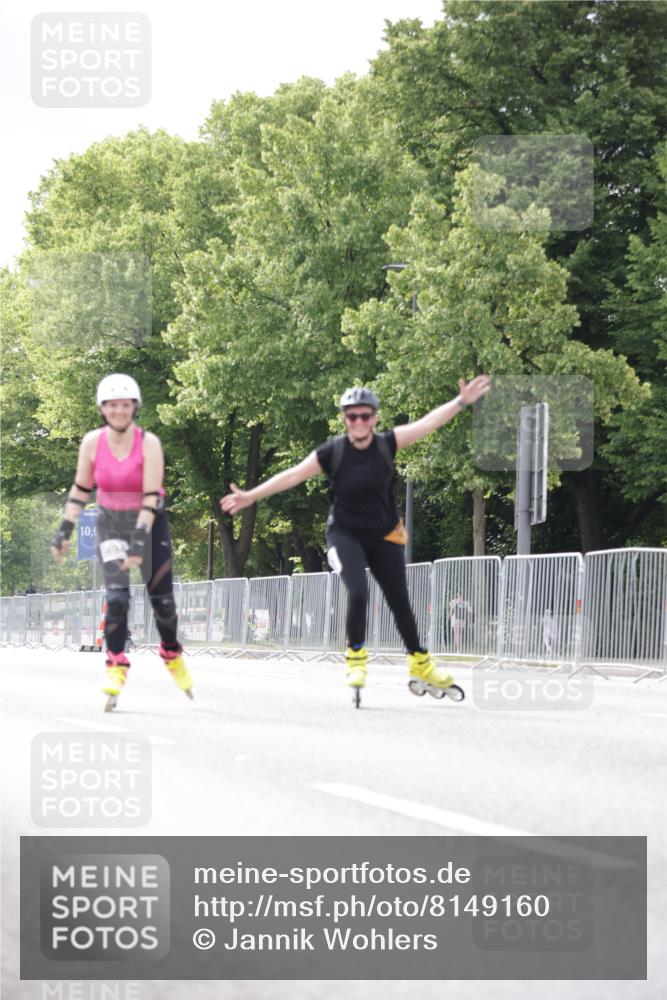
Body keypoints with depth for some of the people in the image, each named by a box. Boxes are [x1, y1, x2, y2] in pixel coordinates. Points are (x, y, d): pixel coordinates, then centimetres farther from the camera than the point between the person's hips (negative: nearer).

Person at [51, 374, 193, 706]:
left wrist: (139, 540, -30)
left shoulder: (149, 443, -19)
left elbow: (151, 497, -22)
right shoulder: (92, 442, -11)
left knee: (162, 599, 2)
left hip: (149, 522, -1)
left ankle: (172, 654, 29)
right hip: (111, 523, 1)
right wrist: (65, 530, -3)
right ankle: (116, 666, -10)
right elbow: (80, 489, 1)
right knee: (117, 596, -18)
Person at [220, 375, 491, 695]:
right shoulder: (333, 452, -15)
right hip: (345, 534, -2)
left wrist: (461, 402, -23)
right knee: (358, 592, -23)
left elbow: (426, 423, -14)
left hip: (384, 536, 2)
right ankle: (355, 657, -5)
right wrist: (250, 496, -15)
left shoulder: (387, 444, -10)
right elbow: (292, 475, -13)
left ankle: (420, 662, 25)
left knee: (399, 600, 8)